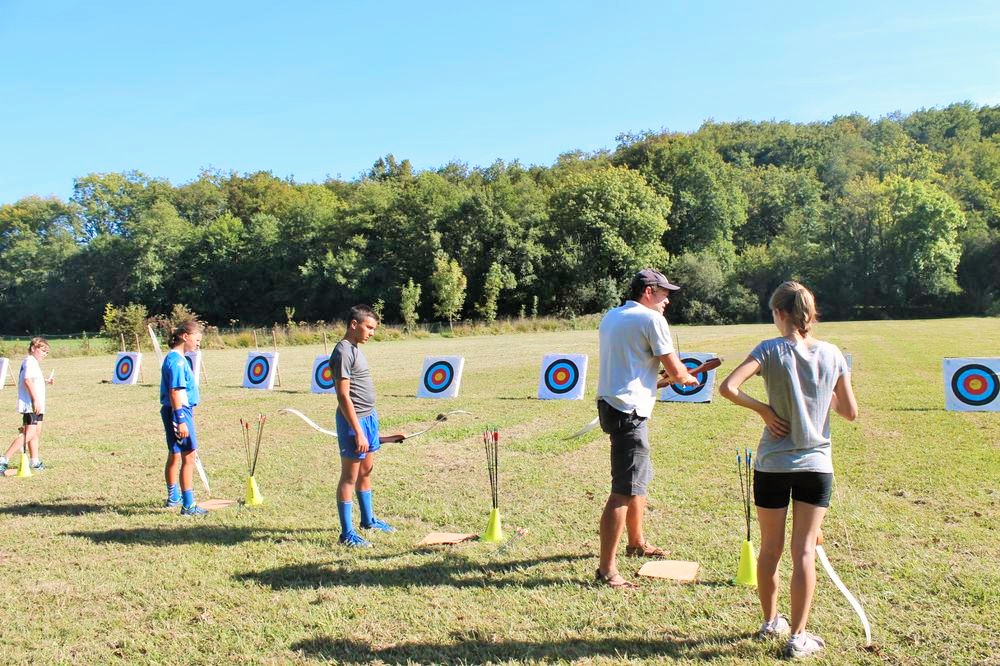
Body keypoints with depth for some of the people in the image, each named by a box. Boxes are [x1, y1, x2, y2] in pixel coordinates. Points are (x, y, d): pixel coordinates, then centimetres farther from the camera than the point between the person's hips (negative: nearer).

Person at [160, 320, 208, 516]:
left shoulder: (177, 358, 13)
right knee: (189, 456, -8)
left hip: (181, 412, 11)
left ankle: (173, 497, 36)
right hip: (179, 412, -11)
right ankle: (188, 505, -6)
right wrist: (181, 421, -24)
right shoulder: (176, 360, -17)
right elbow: (175, 392, -22)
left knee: (175, 455, 21)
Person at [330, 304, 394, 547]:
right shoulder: (343, 352, -17)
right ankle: (347, 534, 4)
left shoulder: (354, 349, 13)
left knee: (366, 471, 19)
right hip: (354, 420, -10)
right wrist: (358, 432, -23)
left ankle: (368, 520, 33)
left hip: (368, 417, 10)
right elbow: (343, 396, -21)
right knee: (350, 477, -2)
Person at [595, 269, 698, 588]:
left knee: (639, 479, 24)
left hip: (610, 403, 10)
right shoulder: (651, 320, -10)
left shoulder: (610, 317, 16)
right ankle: (606, 568, -2)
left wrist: (659, 381, 20)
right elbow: (676, 371, -8)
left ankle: (637, 543, 40)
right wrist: (687, 378, 14)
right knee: (624, 491, -6)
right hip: (629, 411, -10)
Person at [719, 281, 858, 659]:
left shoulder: (771, 350, -10)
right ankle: (798, 637, 11)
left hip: (772, 465, -1)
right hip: (816, 465, 2)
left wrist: (762, 409, -10)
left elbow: (728, 387, -24)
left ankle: (770, 622, 30)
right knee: (804, 551, 7)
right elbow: (850, 412, 5)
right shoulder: (832, 354, -2)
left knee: (770, 549, 14)